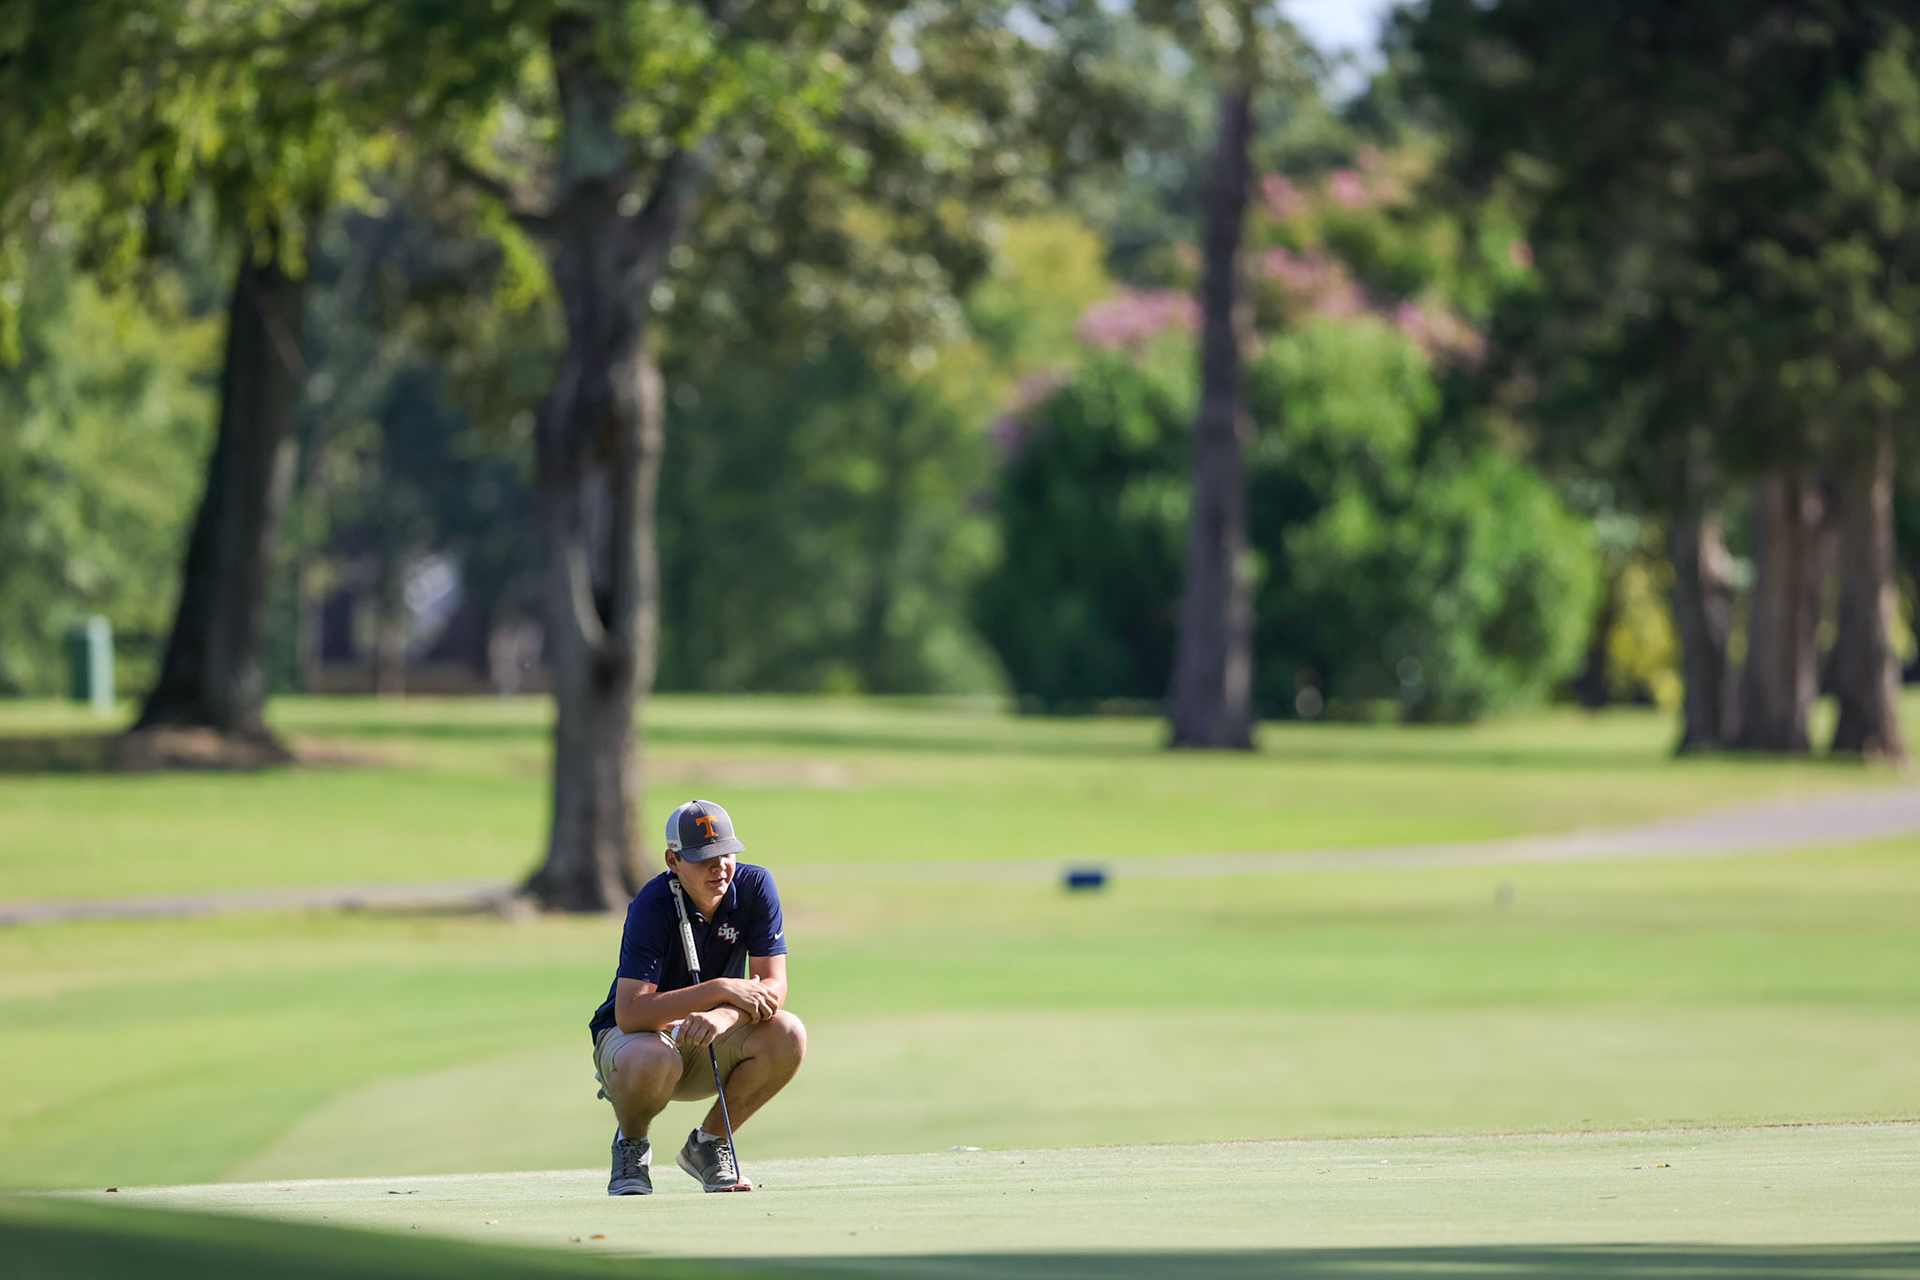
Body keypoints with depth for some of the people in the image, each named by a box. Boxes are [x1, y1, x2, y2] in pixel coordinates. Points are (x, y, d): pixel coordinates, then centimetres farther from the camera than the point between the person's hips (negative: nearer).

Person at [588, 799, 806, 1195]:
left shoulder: (755, 886, -12)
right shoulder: (652, 905, -25)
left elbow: (773, 987, -15)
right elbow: (629, 1013, -33)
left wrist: (725, 1016, -37)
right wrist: (721, 990, -38)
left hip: (710, 1043, 4)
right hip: (631, 1035, -4)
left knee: (787, 1036, -25)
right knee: (653, 1059, -41)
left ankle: (709, 1143, -1)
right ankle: (630, 1145, -4)